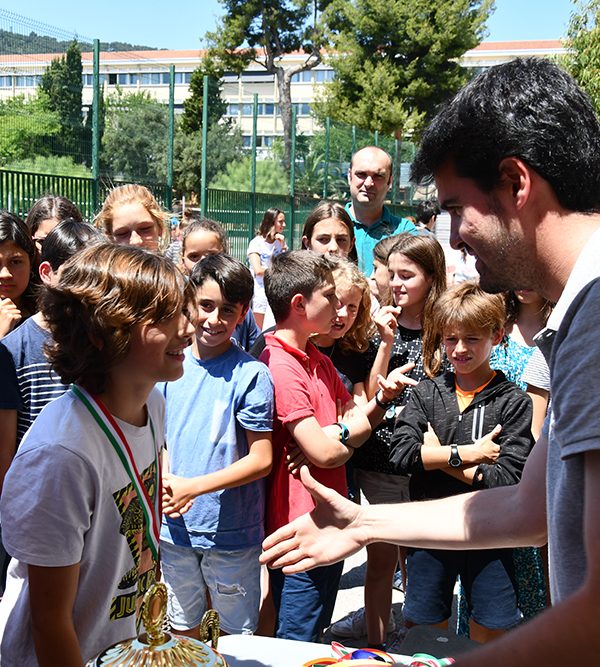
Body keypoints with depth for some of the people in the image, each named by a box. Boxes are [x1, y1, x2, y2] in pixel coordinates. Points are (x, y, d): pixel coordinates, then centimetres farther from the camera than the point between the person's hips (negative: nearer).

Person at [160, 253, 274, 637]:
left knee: (238, 635, 14)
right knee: (181, 629, 22)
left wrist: (192, 487, -20)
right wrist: (163, 482, -11)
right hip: (174, 526, 4)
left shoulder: (251, 375, -14)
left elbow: (261, 461, -14)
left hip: (231, 533, -4)